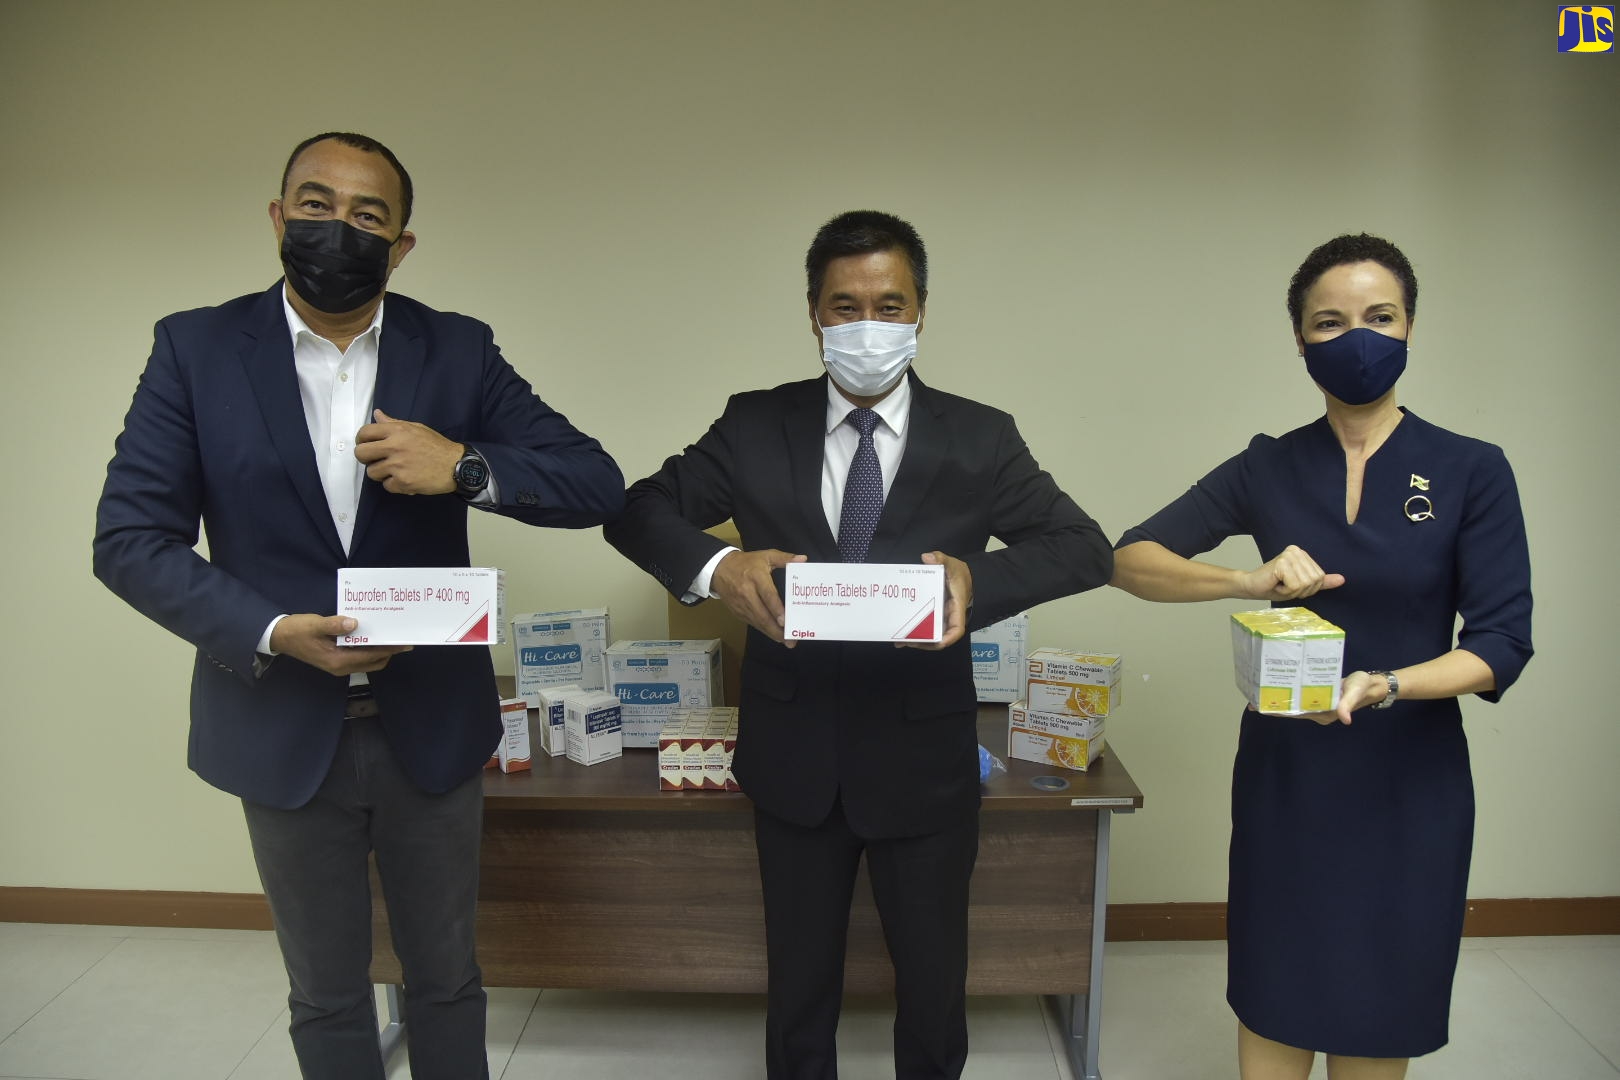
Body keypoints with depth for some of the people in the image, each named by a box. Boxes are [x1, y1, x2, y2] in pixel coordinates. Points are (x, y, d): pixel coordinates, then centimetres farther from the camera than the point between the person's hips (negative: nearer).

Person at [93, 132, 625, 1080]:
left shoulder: (459, 350, -3)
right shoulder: (196, 347, -3)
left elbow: (598, 485, -7)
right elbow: (130, 537, -7)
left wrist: (466, 465, -24)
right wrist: (273, 633, -21)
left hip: (432, 726, 1)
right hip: (282, 730, 0)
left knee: (446, 975, 18)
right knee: (326, 996, 18)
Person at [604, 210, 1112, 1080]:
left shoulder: (979, 439, -5)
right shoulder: (755, 427, -2)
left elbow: (1086, 548, -8)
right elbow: (637, 511, -2)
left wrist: (976, 576, -28)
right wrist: (716, 567, -24)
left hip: (924, 758, 0)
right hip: (794, 757, 1)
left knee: (934, 986, 17)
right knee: (798, 985, 20)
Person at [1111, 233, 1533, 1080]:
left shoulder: (1471, 472, -3)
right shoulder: (1269, 468, 0)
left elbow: (1501, 643, -8)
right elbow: (1133, 561, -5)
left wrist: (1386, 685, -26)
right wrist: (1249, 582, -22)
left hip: (1407, 784, -1)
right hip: (1284, 777, 1)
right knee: (1273, 1006, 11)